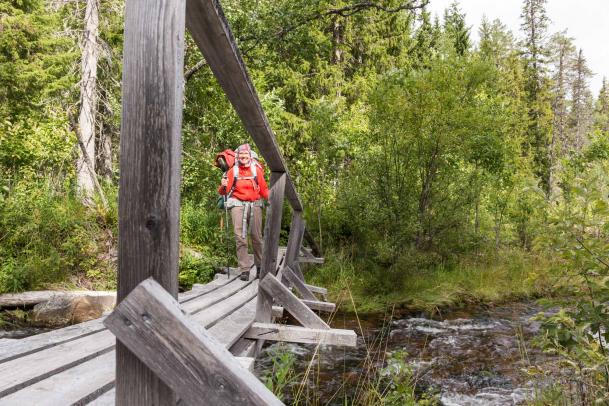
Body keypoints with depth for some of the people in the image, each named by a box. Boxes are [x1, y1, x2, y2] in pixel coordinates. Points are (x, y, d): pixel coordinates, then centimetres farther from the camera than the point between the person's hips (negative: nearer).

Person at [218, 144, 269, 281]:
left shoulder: (257, 170, 8)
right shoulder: (233, 171, 6)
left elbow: (264, 189, 9)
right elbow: (224, 191, 3)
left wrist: (270, 197, -10)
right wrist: (223, 186, -19)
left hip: (255, 204, 1)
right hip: (238, 204, -1)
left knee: (256, 236, 2)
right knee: (240, 236, -8)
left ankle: (260, 266, 16)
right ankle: (244, 269, -5)